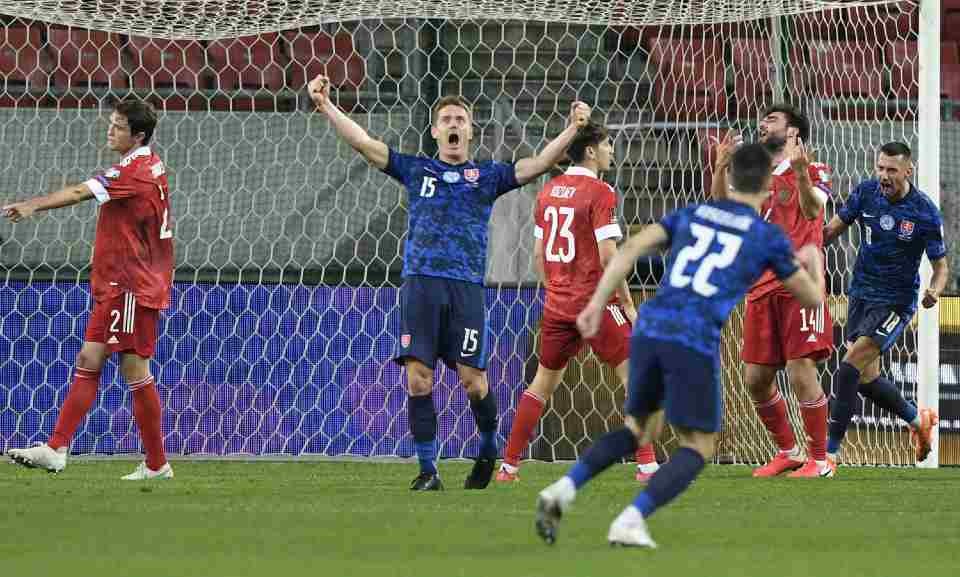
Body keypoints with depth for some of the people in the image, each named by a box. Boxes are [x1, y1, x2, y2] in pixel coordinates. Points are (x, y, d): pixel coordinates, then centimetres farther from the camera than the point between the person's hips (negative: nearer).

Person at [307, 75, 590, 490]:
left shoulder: (487, 176, 13)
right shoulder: (416, 170, 15)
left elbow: (538, 164, 3)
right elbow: (362, 142, 10)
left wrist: (572, 129, -11)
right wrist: (326, 106, 1)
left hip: (466, 286, -1)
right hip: (420, 283, 1)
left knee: (473, 378, -5)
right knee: (418, 378, -6)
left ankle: (488, 450, 22)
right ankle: (428, 471, 1)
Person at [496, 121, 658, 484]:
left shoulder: (548, 191, 10)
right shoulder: (599, 193, -11)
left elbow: (538, 255, 13)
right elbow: (608, 257, -16)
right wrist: (627, 304, -8)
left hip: (557, 303, 6)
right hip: (595, 301, -6)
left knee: (543, 382, 16)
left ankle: (508, 465, 14)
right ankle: (646, 464, -6)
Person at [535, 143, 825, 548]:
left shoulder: (692, 214, 18)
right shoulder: (769, 238, 8)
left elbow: (631, 248, 7)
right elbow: (812, 299, 19)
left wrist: (597, 303, 6)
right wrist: (812, 263, 40)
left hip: (650, 329, 5)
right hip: (695, 343, -5)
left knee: (640, 430, 23)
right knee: (698, 447, 9)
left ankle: (562, 491, 2)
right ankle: (630, 521, -13)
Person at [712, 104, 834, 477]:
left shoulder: (813, 172, 2)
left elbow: (812, 209, -18)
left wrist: (800, 172, -35)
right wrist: (721, 167, -10)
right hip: (761, 289, 7)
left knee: (800, 370, -14)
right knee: (756, 378, 6)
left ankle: (820, 460, -5)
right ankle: (788, 452, 21)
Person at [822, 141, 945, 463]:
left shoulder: (925, 212, -15)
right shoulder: (865, 193, -3)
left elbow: (941, 267, -7)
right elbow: (833, 229, 8)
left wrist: (934, 291, -28)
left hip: (895, 303, -6)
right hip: (861, 294, 6)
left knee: (850, 367, -18)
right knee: (866, 379, 10)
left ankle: (830, 449, -12)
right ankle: (918, 420, 36)